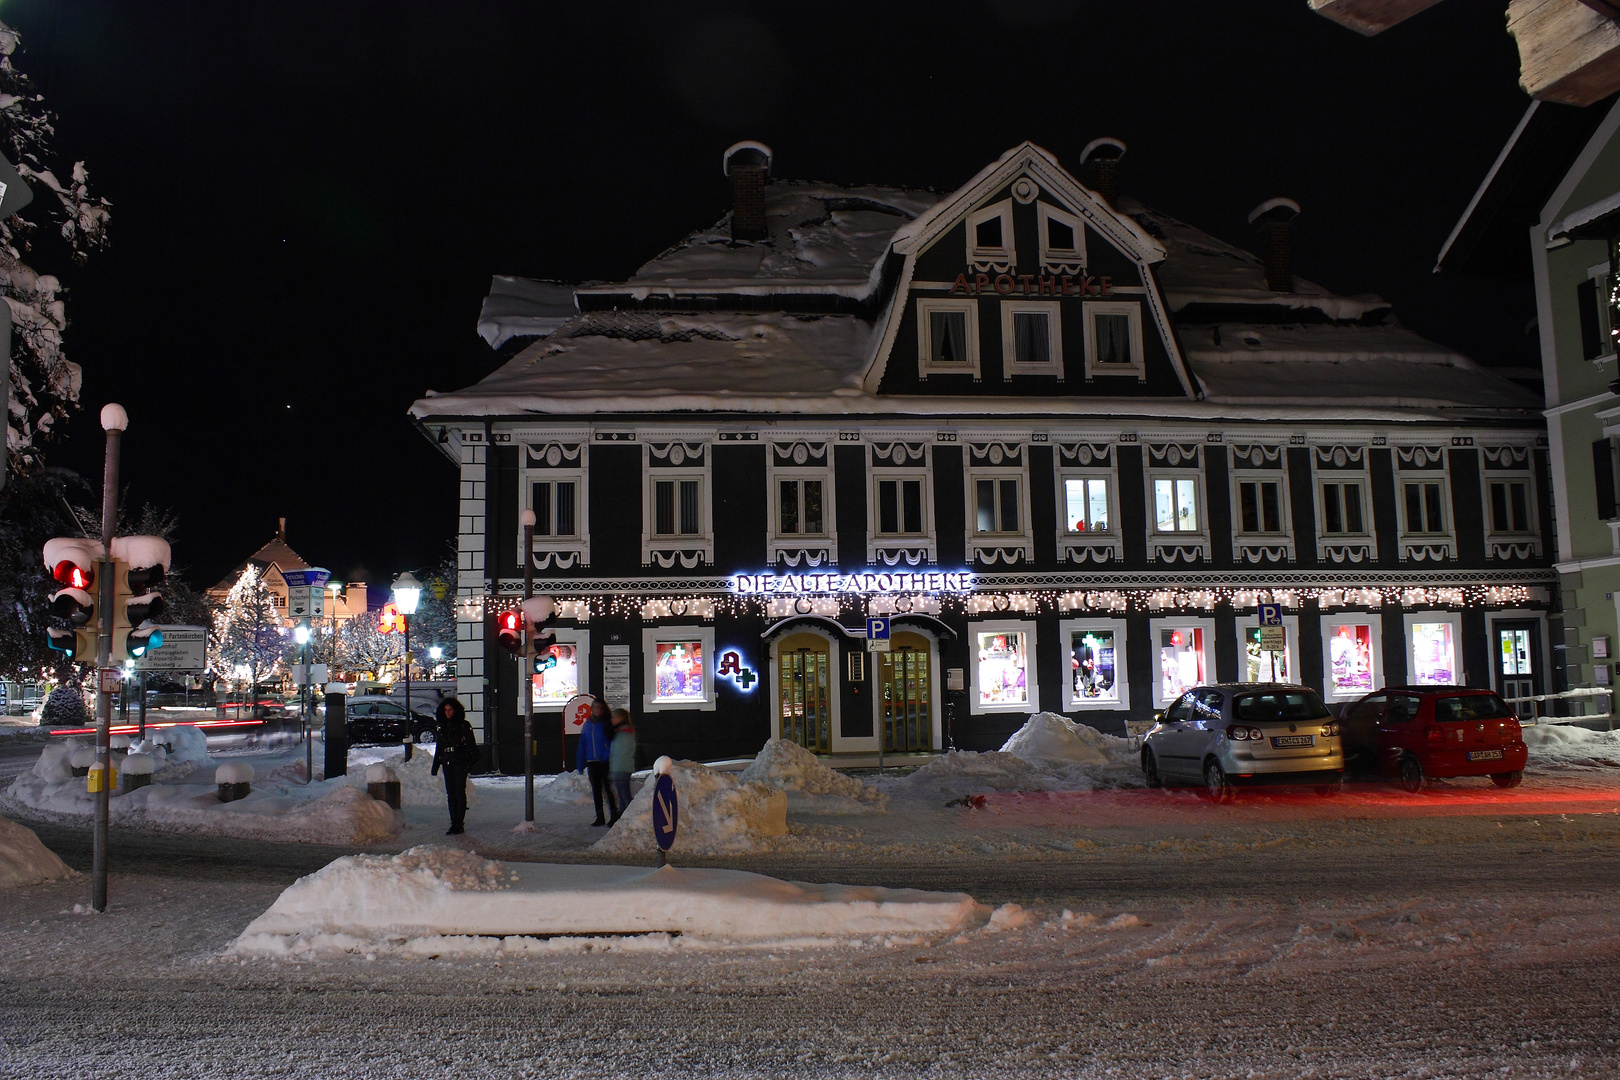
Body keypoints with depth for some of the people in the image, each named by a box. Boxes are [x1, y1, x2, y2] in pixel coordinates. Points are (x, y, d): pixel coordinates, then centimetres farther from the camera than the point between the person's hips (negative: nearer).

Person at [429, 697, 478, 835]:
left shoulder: (464, 726, -3)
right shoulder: (443, 727, 14)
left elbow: (471, 745, -6)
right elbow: (438, 747, 19)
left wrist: (469, 763, -15)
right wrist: (435, 766, 16)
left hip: (460, 764, -6)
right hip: (447, 764, 6)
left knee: (459, 793, -4)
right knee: (450, 794, 6)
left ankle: (460, 824, -1)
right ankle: (454, 823, 11)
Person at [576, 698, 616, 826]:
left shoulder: (607, 724, -5)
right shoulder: (588, 725, 9)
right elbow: (582, 746, 13)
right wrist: (580, 766, 11)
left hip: (605, 762, -5)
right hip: (592, 763, 5)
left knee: (608, 789, -3)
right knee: (596, 790, 9)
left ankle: (615, 815, 6)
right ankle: (599, 817, 17)